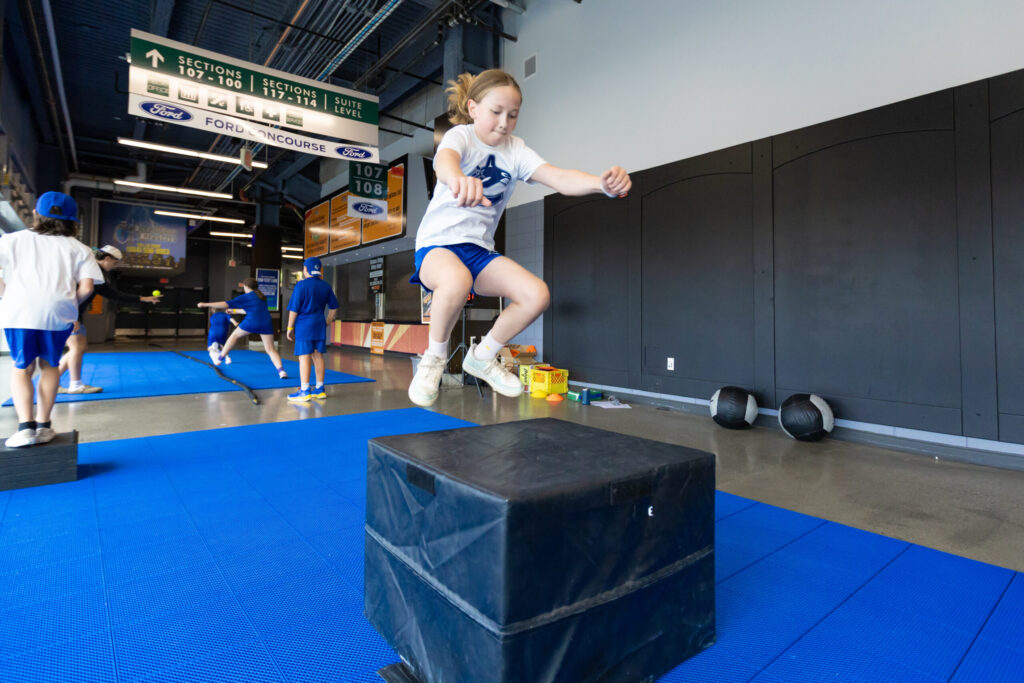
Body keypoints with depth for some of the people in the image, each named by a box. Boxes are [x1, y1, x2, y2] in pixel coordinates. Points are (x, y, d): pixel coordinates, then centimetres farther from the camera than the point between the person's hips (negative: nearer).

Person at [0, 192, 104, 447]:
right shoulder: (79, 249, 9)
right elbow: (86, 287, -2)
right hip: (57, 312, 0)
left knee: (22, 368, 13)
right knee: (49, 365, 15)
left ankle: (25, 426, -1)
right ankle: (43, 426, 14)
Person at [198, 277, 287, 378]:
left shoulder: (246, 297, 6)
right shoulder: (261, 296, 25)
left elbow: (226, 304, 1)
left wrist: (206, 304, 7)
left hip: (252, 322, -4)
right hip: (266, 323, 4)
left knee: (235, 335, 23)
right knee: (271, 350, 5)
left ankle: (220, 358, 32)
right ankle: (281, 370, -11)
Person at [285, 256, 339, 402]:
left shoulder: (301, 285, -9)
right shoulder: (325, 286, 8)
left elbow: (294, 309, -9)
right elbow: (334, 307, 14)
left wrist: (290, 327, -2)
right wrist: (328, 322, 23)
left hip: (304, 325, -6)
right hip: (319, 325, 6)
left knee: (304, 357, -3)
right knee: (318, 356, 11)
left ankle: (304, 391, -2)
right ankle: (320, 389, 17)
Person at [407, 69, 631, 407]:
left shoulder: (516, 149, 4)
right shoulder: (460, 135, -7)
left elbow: (560, 178, -13)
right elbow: (445, 159, -34)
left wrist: (603, 182, -35)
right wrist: (457, 177, -61)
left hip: (480, 249, 5)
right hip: (437, 242, -5)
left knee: (536, 294, -17)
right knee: (457, 281, -40)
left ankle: (482, 356, 7)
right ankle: (434, 357, -10)